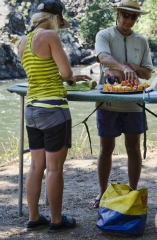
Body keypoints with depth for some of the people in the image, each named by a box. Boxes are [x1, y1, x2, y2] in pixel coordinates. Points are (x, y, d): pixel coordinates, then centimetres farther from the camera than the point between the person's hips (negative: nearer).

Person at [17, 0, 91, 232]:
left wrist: (70, 78, 24)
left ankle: (34, 218, 21)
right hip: (53, 109, -8)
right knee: (54, 168, 2)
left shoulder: (23, 42, 12)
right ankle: (57, 220, 11)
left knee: (36, 166, 14)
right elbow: (65, 71, -13)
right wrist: (69, 76, 10)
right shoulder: (49, 36, -11)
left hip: (31, 108, 8)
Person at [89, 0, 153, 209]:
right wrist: (124, 68, -41)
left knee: (134, 148, 7)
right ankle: (102, 193, 19)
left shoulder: (141, 41, 9)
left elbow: (148, 74, 8)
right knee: (106, 149, 6)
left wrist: (134, 68, -14)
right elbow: (104, 57, -23)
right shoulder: (104, 35, -2)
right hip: (108, 103, -3)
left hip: (133, 103, 3)